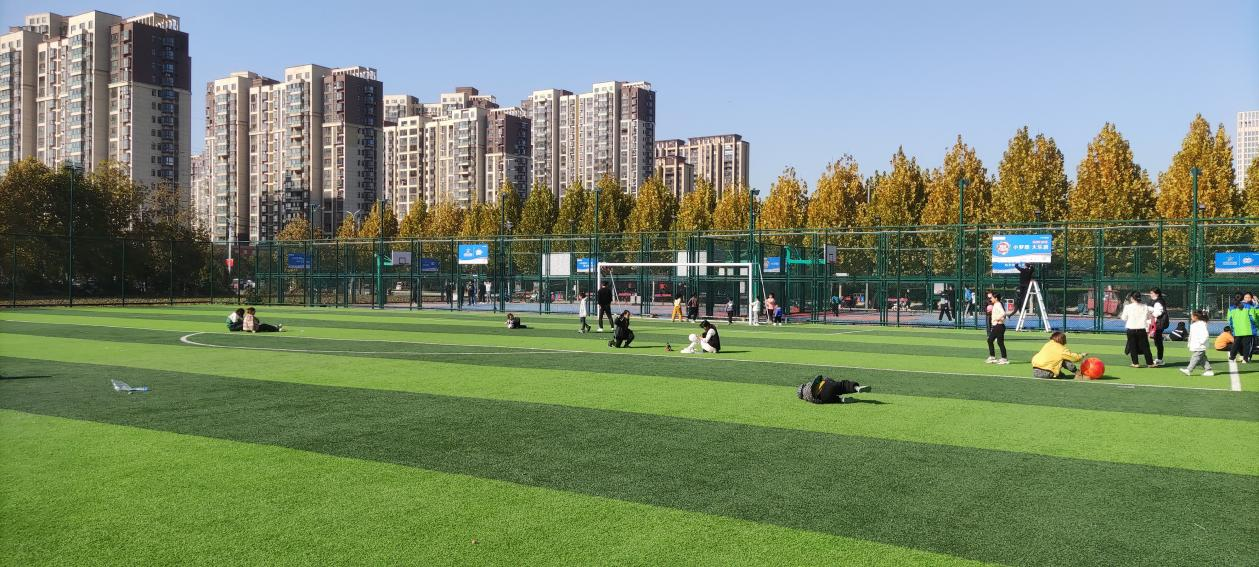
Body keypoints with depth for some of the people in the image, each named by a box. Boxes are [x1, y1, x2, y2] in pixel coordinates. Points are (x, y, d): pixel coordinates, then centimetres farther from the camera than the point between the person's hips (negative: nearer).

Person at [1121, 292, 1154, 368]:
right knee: (1144, 346, 8)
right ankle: (1150, 362, 13)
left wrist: (1121, 315, 21)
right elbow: (1148, 317, 9)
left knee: (1133, 346, 6)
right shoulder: (1145, 307, 1)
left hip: (1131, 329, -2)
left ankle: (1135, 363, 5)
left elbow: (1124, 318, 2)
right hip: (1142, 329, 2)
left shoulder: (1128, 307, -6)